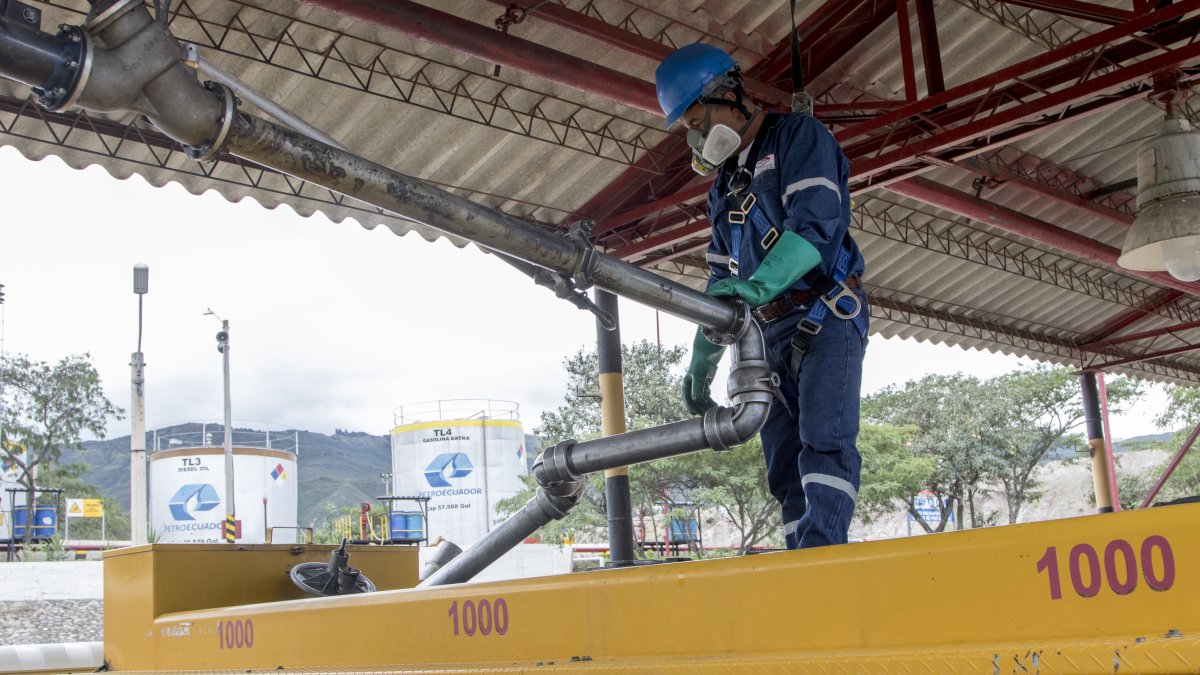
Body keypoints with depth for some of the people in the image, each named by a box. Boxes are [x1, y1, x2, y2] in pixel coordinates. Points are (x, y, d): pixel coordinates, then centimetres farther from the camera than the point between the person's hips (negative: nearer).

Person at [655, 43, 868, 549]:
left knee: (824, 442, -23)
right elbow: (721, 283, 23)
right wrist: (701, 362, 17)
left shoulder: (798, 136, -1)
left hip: (826, 321, -7)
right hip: (770, 336, 8)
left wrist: (757, 285, -32)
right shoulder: (723, 188, 22)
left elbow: (816, 223, -19)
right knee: (784, 466, 1)